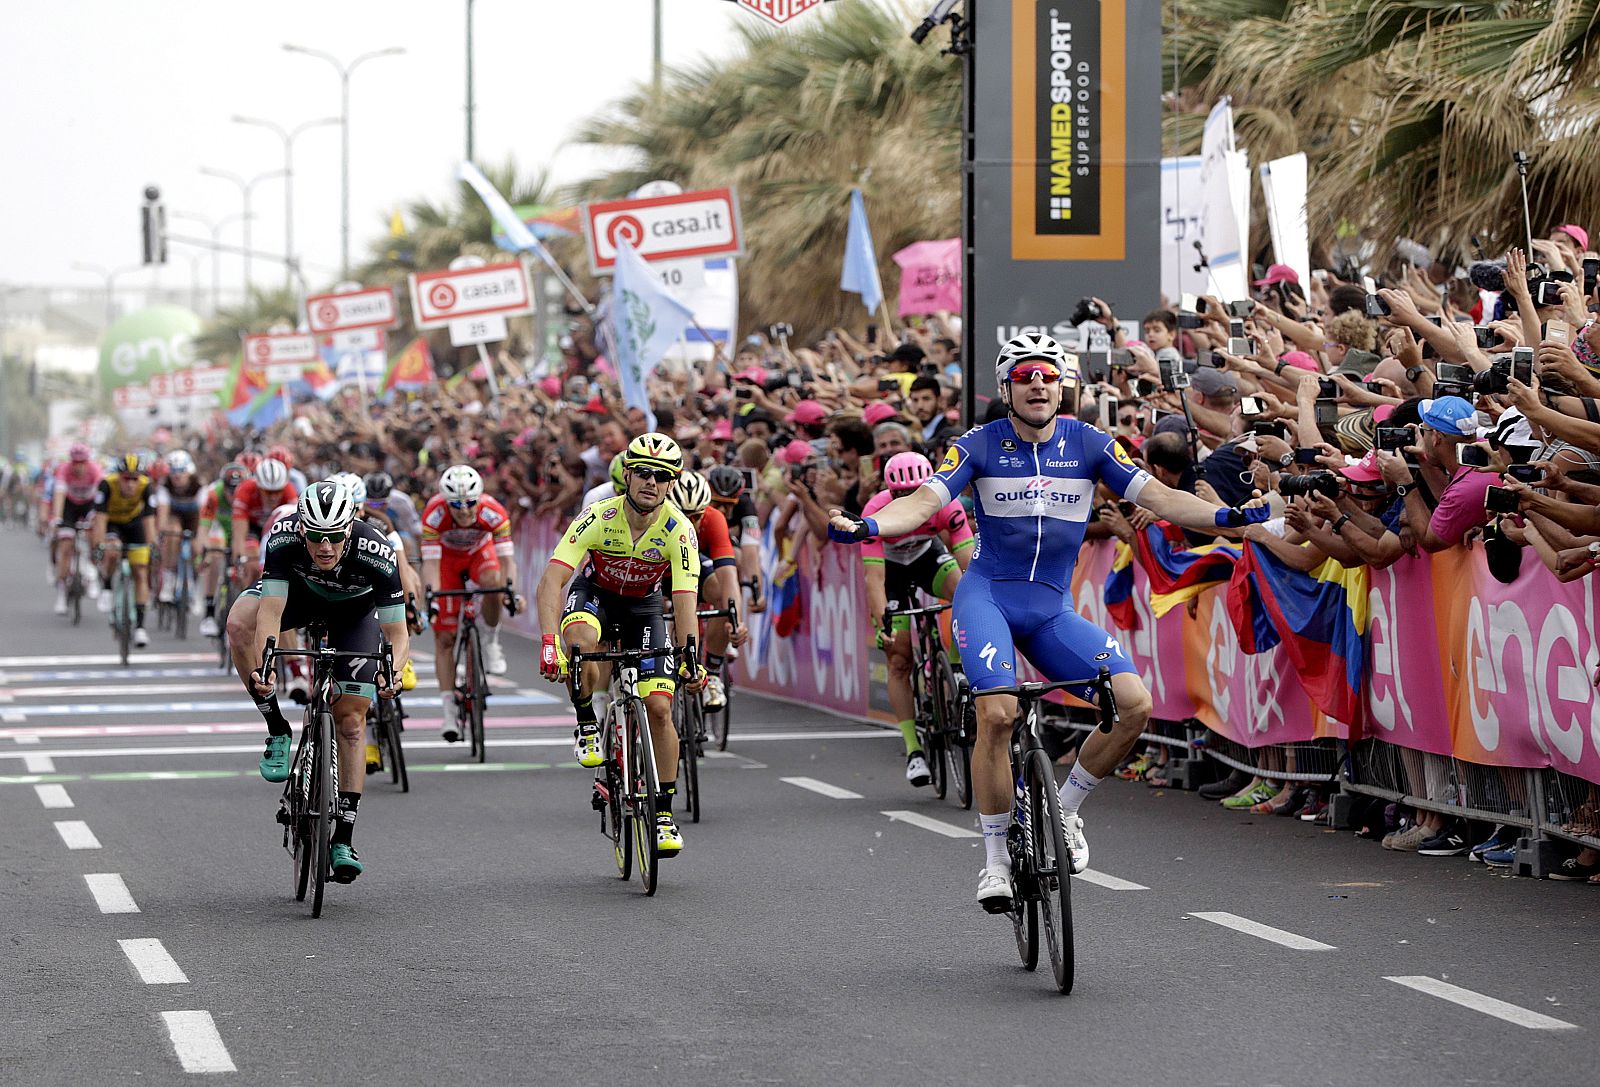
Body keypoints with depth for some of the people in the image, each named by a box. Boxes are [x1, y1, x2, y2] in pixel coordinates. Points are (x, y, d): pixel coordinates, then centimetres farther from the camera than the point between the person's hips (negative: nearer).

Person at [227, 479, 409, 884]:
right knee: (239, 622, -31)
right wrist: (263, 665, -57)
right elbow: (271, 612, -40)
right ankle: (278, 732, -16)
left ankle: (343, 839, 0)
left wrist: (391, 669, -54)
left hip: (354, 607, -1)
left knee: (351, 722, -7)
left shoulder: (377, 554, -39)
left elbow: (397, 632, -33)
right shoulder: (284, 538, -37)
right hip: (300, 591, 1)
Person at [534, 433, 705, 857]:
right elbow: (551, 580, -36)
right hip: (595, 594, -1)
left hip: (643, 607, 1)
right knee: (580, 638, -39)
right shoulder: (598, 518, -30)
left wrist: (690, 657, -44)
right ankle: (587, 725, -12)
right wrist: (548, 642, -50)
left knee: (659, 709, -11)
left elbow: (684, 599, -30)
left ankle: (664, 813, 3)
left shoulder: (678, 530, -26)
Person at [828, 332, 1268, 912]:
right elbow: (925, 500, -14)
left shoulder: (1088, 444, 2)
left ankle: (1065, 810, 8)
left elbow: (1156, 495, -5)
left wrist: (1226, 516, -21)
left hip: (1051, 608, 3)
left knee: (1135, 704, -15)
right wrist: (866, 526, -34)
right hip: (987, 595, -3)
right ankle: (996, 860, -11)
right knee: (998, 714, -27)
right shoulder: (980, 445, -5)